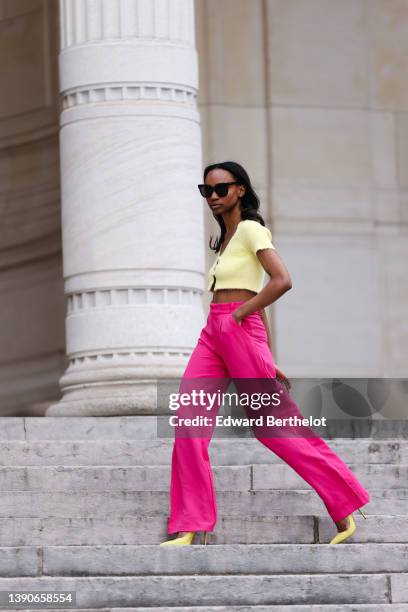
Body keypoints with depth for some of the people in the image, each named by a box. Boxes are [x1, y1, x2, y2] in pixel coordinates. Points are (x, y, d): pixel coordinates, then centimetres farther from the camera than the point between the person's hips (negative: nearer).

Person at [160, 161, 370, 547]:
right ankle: (188, 528, -7)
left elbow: (282, 281, -20)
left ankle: (345, 510, 5)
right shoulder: (226, 239, 20)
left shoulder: (251, 230, -6)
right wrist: (268, 359, 20)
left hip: (240, 330, -8)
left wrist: (238, 314, -13)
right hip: (213, 335, 8)